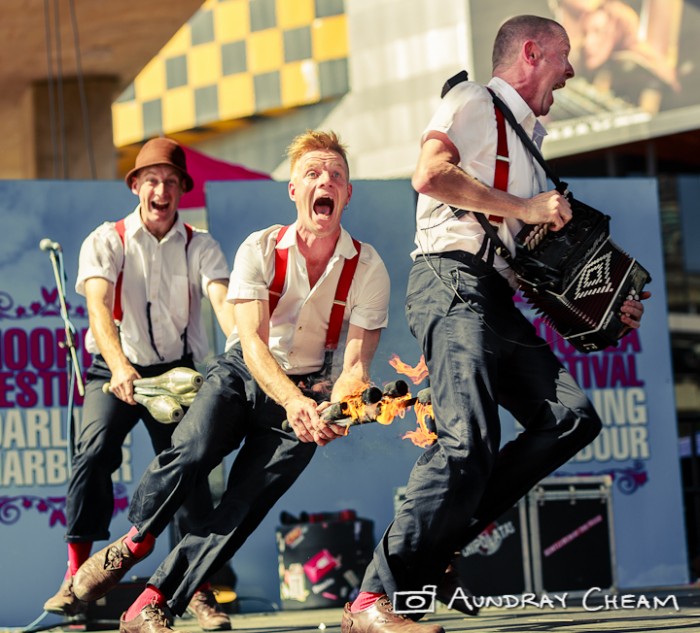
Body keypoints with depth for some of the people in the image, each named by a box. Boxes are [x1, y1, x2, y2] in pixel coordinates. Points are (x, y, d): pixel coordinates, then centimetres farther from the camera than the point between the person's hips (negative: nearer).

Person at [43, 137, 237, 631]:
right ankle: (77, 578, -21)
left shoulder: (201, 247, 1)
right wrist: (119, 366, -39)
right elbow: (98, 305, -20)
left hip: (178, 371, 2)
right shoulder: (106, 241, -4)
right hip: (115, 368, -2)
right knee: (95, 449, -23)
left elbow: (224, 302, -17)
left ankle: (200, 589, -1)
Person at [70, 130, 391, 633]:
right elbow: (253, 342, -20)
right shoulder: (260, 250, -10)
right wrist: (292, 402, -39)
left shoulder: (368, 269, -9)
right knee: (191, 451, -27)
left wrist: (332, 411, -35)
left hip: (310, 391, 0)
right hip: (243, 373, 0)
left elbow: (355, 365, -12)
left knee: (249, 501, -15)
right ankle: (132, 544, -1)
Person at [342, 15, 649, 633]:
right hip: (453, 282, -9)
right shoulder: (474, 102, 3)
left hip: (500, 300, 9)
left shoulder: (524, 142, 30)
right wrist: (525, 207, -11)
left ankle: (440, 535, -7)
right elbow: (431, 175, -16)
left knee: (572, 417, -9)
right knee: (469, 440, -23)